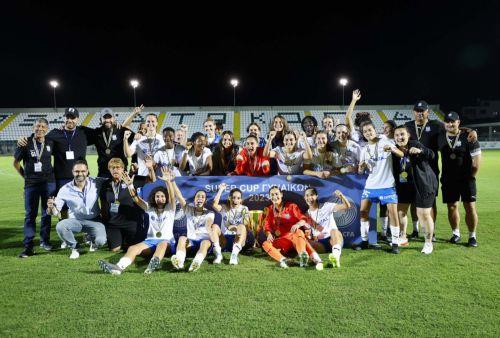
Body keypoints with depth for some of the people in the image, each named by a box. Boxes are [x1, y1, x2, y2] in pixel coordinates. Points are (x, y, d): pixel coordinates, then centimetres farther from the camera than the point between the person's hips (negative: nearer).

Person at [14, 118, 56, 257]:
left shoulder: (50, 143, 3)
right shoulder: (26, 143, -1)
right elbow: (16, 162, 9)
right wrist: (25, 176, 8)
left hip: (48, 182, 1)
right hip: (31, 183, -1)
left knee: (47, 213, 8)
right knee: (30, 214, 1)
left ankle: (45, 241, 21)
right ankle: (28, 247, 5)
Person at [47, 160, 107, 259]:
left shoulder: (96, 183, -10)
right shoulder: (65, 189, -10)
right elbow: (56, 212, -8)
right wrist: (51, 207, -32)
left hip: (94, 221, -1)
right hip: (75, 221, 1)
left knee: (100, 241, -26)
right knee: (60, 226, -30)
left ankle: (93, 239, 17)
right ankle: (74, 248, 0)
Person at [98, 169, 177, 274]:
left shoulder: (170, 209, 8)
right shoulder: (150, 208, 18)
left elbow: (172, 196, -11)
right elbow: (136, 199, 5)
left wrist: (168, 182, -28)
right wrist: (130, 185, -11)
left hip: (167, 241, -4)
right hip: (151, 240, 4)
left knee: (162, 244, -39)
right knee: (133, 248, -24)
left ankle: (154, 263, -68)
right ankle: (119, 267, -50)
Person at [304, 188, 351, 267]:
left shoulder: (326, 206, 4)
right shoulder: (307, 215, 12)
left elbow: (347, 206, -6)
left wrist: (341, 196, -25)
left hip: (333, 240, -3)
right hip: (319, 244, 3)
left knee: (334, 231, -38)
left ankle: (336, 256, -62)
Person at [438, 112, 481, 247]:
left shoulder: (468, 137, -7)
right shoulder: (440, 137, 3)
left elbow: (477, 159, -4)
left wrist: (471, 177, -3)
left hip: (466, 179, -3)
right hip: (448, 180, 3)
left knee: (470, 207, -1)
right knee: (452, 206, 8)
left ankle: (472, 236, 13)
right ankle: (456, 233, 23)